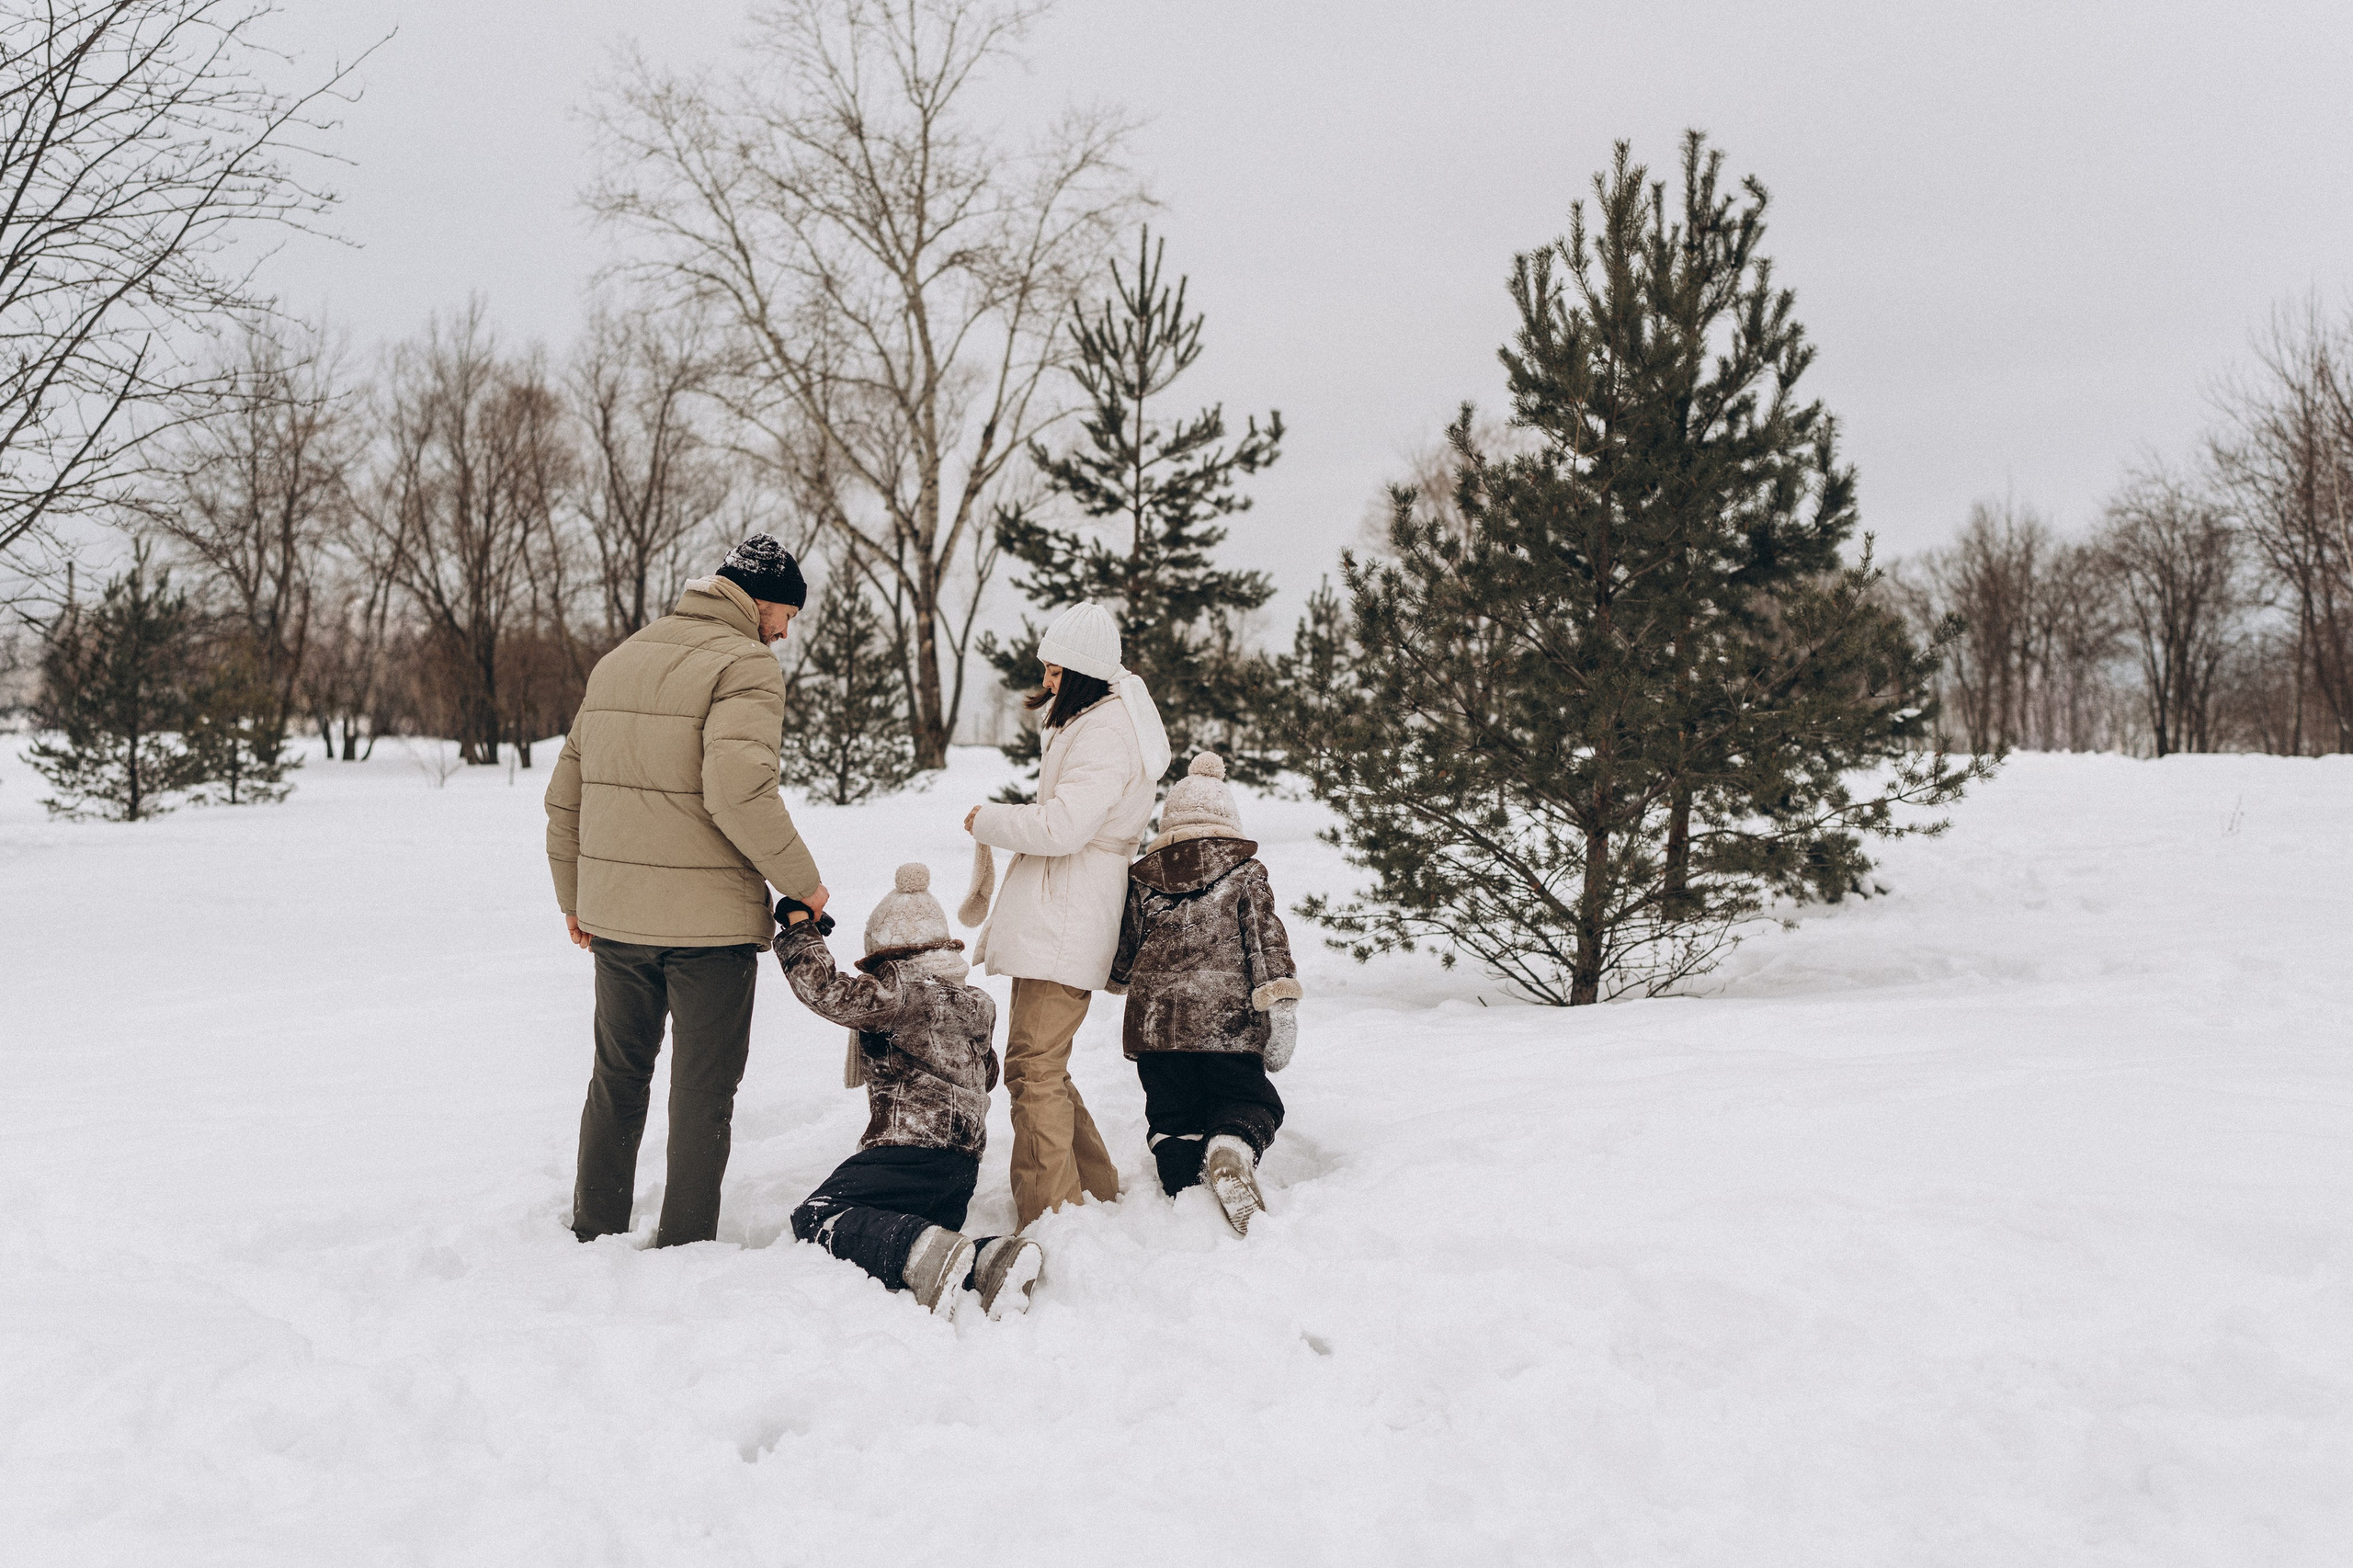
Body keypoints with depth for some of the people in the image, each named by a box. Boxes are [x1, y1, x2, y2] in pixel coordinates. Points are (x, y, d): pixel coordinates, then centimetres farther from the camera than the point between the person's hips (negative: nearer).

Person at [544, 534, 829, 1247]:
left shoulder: (618, 660, 12)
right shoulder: (746, 665, -12)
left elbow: (566, 791, 15)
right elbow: (739, 792, -27)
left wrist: (574, 895, 23)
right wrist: (802, 881, -15)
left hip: (614, 916, 7)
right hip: (709, 919, -7)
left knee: (618, 1074, 20)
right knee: (703, 1086, 6)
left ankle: (595, 1233, 28)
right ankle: (684, 1243, 11)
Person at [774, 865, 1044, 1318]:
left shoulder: (894, 991, -7)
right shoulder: (976, 1004, 18)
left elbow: (826, 991, -18)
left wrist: (798, 925, -6)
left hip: (908, 1153, -8)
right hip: (964, 1162, 8)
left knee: (817, 1218, -7)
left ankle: (923, 1251, -32)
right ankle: (990, 1258, -17)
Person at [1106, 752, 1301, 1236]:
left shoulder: (1142, 880, 10)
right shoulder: (1245, 874, 3)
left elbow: (1120, 960, 16)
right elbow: (1269, 943, -6)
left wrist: (1117, 978, 40)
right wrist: (1282, 1012, -5)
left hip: (1154, 1024, 2)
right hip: (1228, 1025, -2)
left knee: (1171, 1115, 14)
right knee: (1250, 1102, 11)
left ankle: (1184, 1185, -12)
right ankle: (1232, 1148, -23)